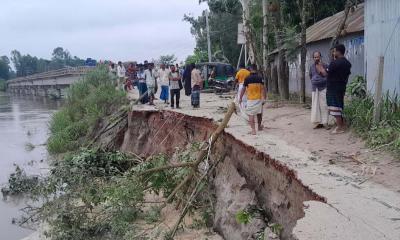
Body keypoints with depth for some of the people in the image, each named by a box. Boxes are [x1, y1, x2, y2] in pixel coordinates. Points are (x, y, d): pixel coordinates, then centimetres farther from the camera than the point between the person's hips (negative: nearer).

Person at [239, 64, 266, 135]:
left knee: (251, 115, 0)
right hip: (259, 99, 3)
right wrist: (264, 99, 1)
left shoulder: (247, 79, -8)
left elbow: (243, 89, -3)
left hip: (250, 99, -3)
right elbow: (263, 89, -4)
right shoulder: (260, 78, -2)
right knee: (259, 113, 21)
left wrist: (240, 98, 7)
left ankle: (253, 130, -7)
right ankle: (259, 127, 38)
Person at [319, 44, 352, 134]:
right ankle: (342, 125, 22)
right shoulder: (347, 63, 10)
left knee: (335, 108, -3)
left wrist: (321, 69, 3)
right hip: (342, 87, 9)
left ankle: (339, 128, 0)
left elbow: (326, 73, -16)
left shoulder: (335, 62, -18)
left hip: (334, 88, -9)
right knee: (340, 107, 17)